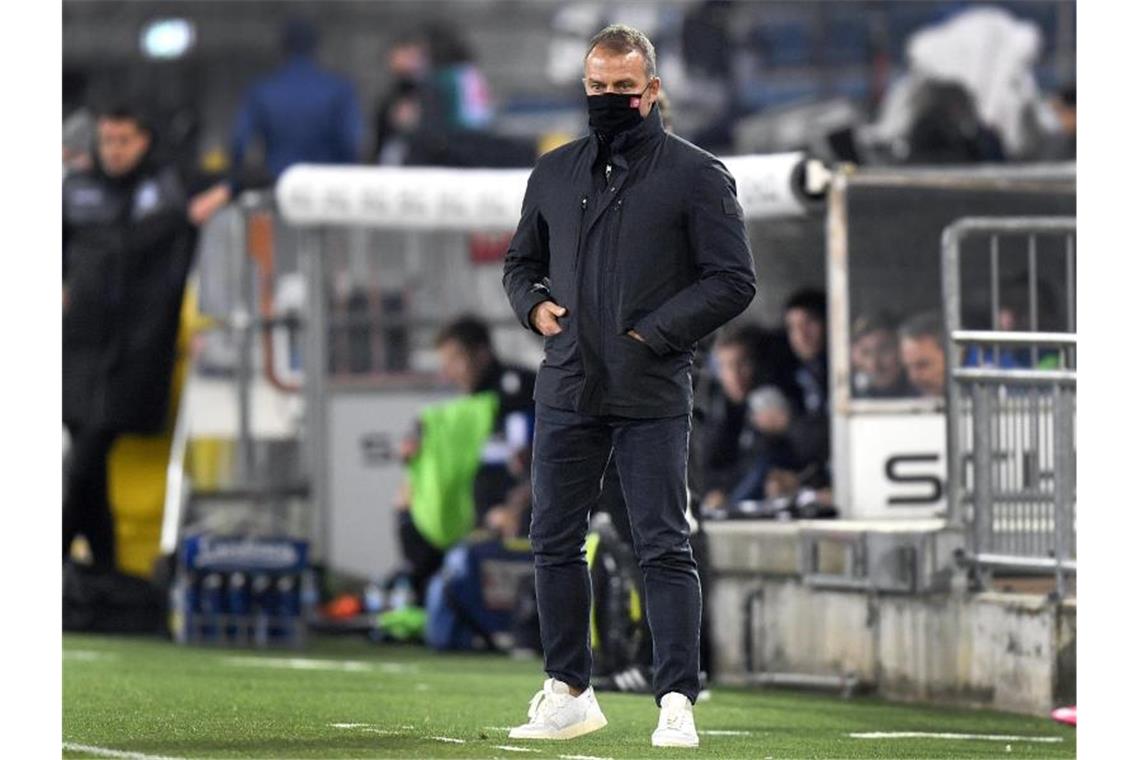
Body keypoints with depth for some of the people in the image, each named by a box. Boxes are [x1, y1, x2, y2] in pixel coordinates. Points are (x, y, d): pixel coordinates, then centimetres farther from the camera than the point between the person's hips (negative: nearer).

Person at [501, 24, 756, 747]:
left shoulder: (698, 175, -2)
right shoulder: (555, 172, 14)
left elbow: (734, 280, -4)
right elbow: (522, 260, 25)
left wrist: (654, 333, -12)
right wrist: (534, 304, 3)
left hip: (653, 394, -5)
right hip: (567, 390, 5)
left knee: (665, 549, -6)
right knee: (555, 543, 9)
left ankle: (678, 701, -7)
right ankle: (570, 693, 19)